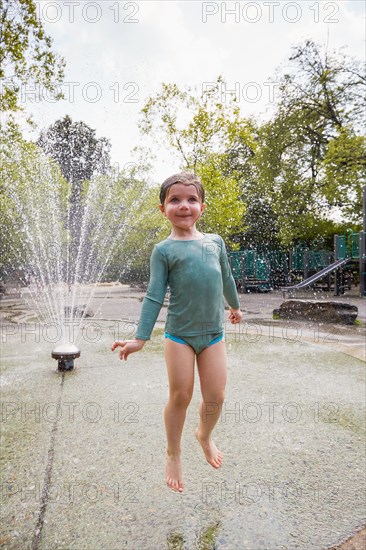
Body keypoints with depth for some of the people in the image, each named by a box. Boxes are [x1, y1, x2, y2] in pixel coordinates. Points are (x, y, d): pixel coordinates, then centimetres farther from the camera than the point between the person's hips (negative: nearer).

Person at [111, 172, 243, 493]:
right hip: (179, 334, -3)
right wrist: (141, 338, -14)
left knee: (215, 398, 4)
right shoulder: (164, 250, -4)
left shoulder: (215, 242, 7)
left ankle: (205, 435, 39)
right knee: (180, 396, 2)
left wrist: (235, 307, 33)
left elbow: (227, 279, 21)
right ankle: (173, 453, 30)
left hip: (214, 333, 3)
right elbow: (155, 296, -7)